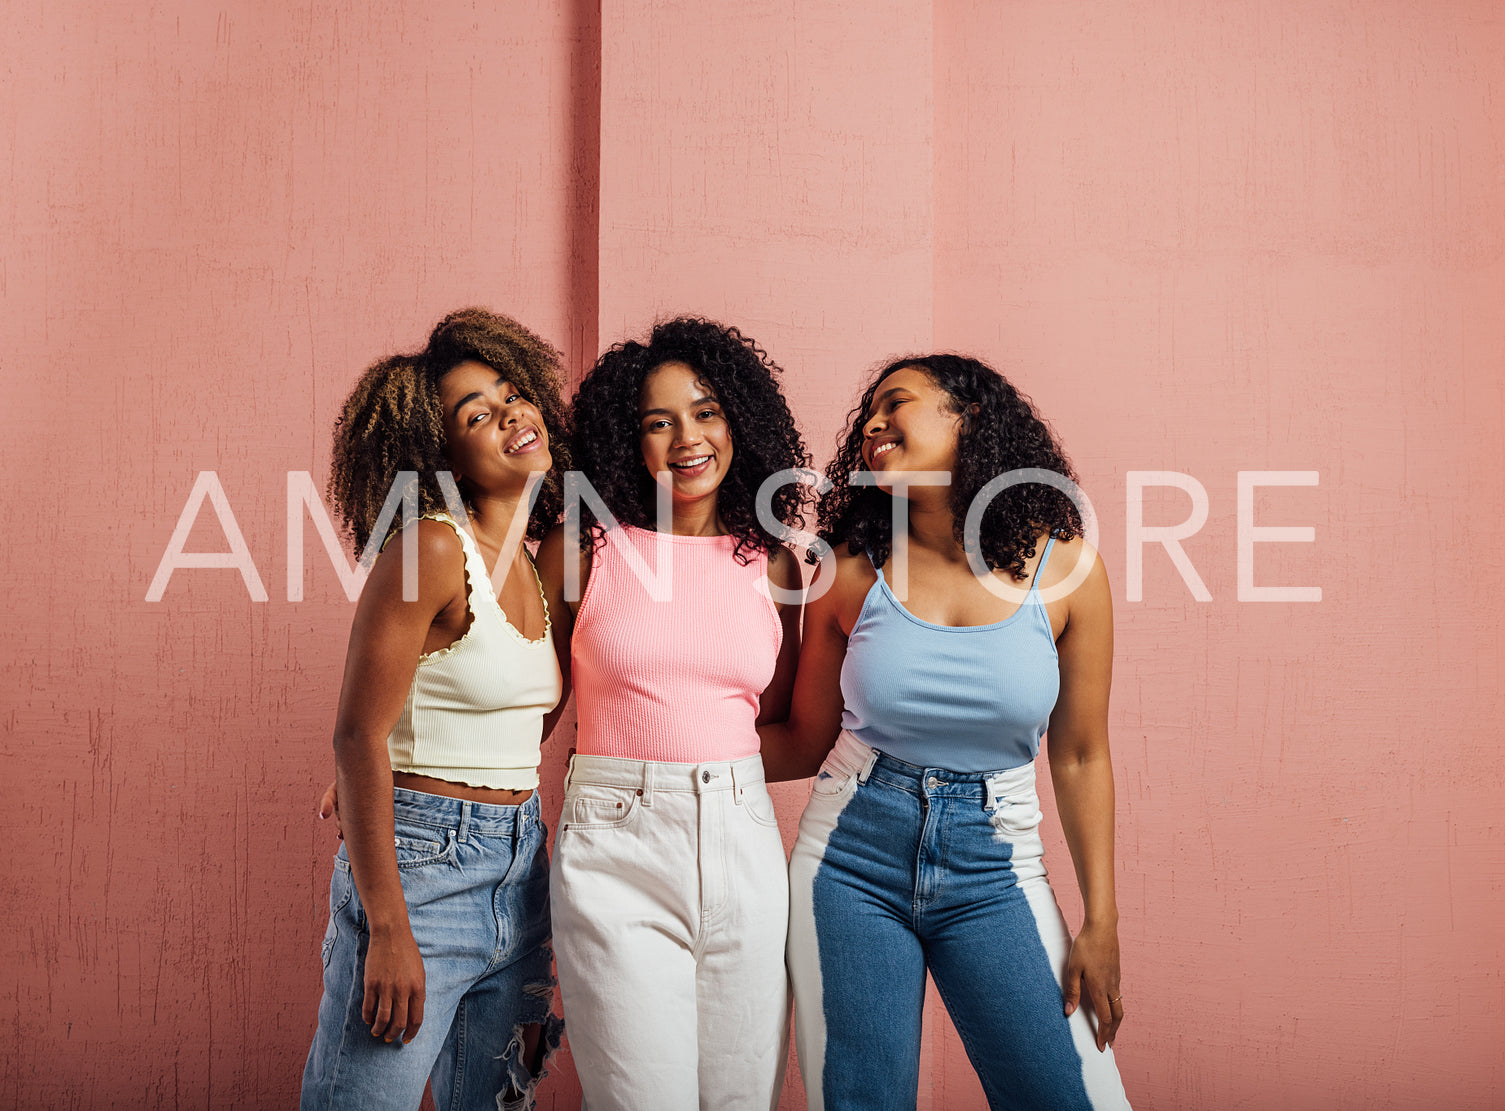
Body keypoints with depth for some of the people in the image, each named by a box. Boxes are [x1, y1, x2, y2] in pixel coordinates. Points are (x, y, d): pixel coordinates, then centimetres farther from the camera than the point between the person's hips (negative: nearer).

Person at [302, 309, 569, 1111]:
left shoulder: (528, 566, 9)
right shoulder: (430, 548, -14)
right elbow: (357, 735, -17)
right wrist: (387, 930, -19)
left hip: (520, 874, 8)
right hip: (423, 864, -8)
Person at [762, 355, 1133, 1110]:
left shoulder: (1064, 567, -5)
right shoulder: (854, 572, -3)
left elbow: (1080, 758, 1)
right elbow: (807, 740, 7)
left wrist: (1101, 925, 2)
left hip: (991, 874, 0)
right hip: (853, 864, 0)